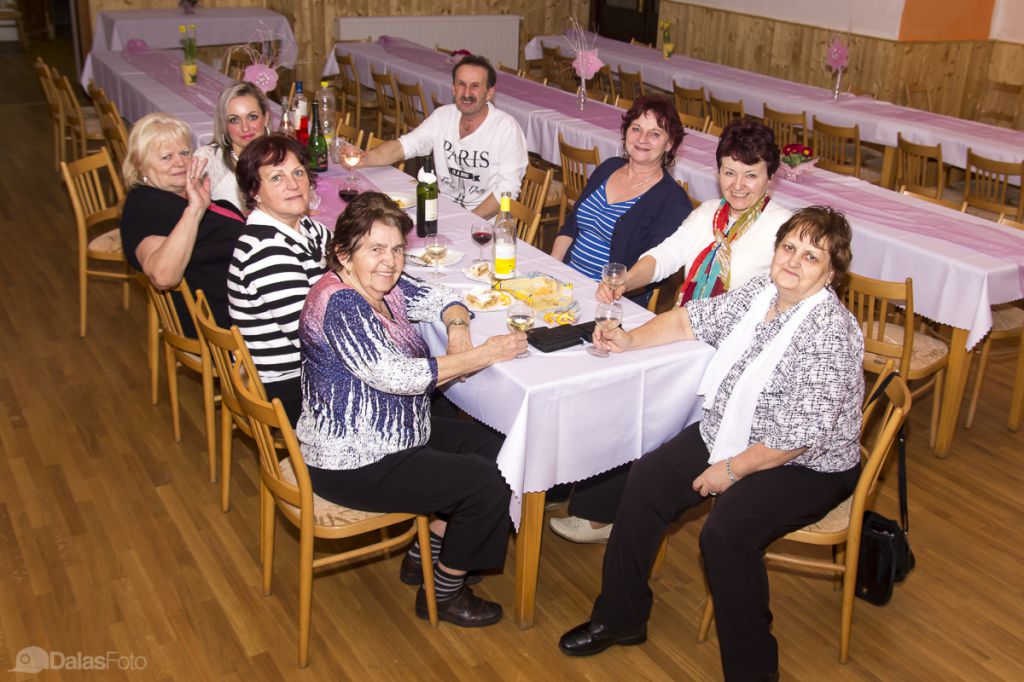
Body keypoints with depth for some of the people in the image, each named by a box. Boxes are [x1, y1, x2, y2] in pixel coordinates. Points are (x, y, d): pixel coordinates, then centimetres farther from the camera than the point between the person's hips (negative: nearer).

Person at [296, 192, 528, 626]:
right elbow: (397, 376, -30)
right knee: (487, 486, -11)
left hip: (393, 434, 10)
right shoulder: (338, 303, -25)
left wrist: (457, 328, -10)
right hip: (353, 464, -10)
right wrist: (484, 355, -24)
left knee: (490, 447, 13)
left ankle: (426, 554, 25)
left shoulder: (382, 286, 3)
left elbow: (440, 298, 15)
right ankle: (442, 595, 11)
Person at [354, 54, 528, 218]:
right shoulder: (442, 116, 6)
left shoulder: (506, 128, -11)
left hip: (485, 219, -5)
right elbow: (404, 146, 0)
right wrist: (363, 159, -19)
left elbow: (507, 189, -15)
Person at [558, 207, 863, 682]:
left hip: (807, 466, -8)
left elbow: (801, 435, -26)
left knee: (726, 531, -29)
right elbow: (692, 320, 13)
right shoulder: (760, 291, 0)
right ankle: (620, 618, 10)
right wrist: (631, 340, 1)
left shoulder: (830, 334, -24)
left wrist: (733, 470, -17)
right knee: (647, 479, -6)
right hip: (727, 434, 8)